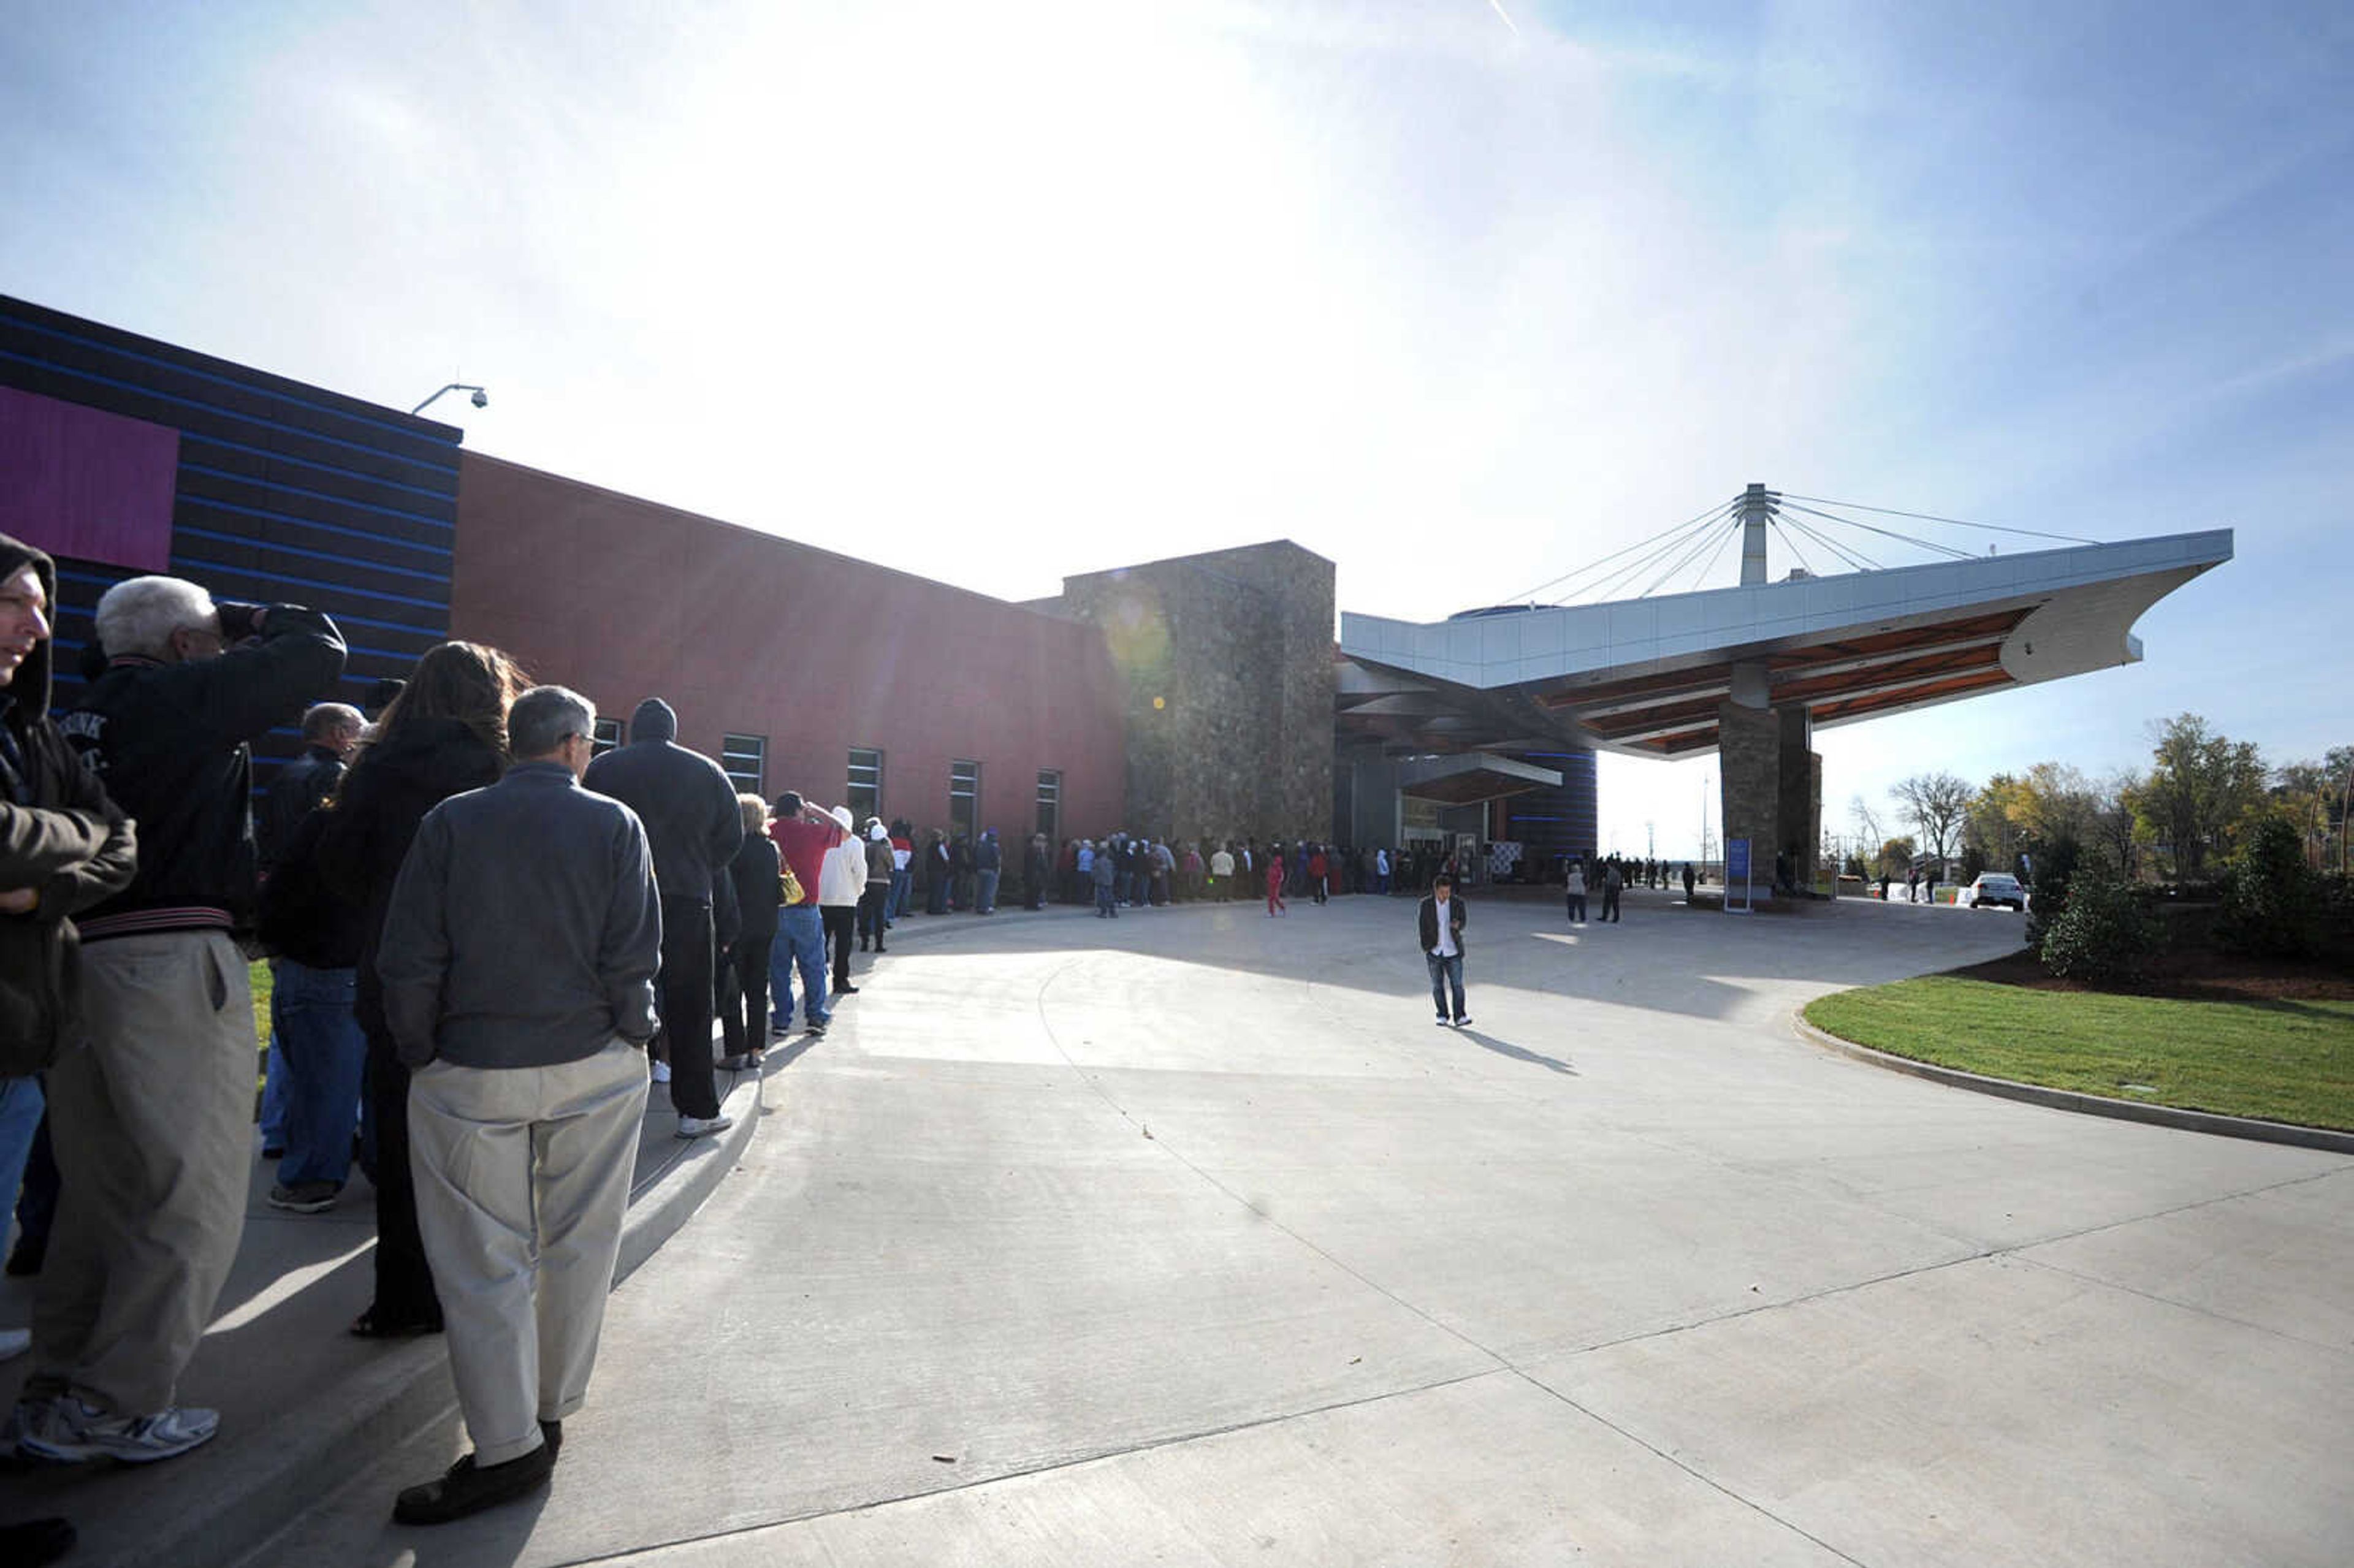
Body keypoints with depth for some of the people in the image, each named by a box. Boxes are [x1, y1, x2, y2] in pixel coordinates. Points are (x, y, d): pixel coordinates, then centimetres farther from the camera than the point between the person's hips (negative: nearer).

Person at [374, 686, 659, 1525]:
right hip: (596, 1067, 0)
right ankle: (551, 1413, 29)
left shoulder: (450, 822, -1)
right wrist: (631, 1035, 4)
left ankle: (508, 1446, 12)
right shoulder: (614, 824, -4)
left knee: (485, 1263, 8)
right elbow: (634, 955, -9)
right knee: (578, 1249, 15)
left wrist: (420, 1055, 5)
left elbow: (409, 960, -4)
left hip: (472, 1072, 0)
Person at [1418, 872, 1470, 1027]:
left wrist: (1458, 924, -18)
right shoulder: (1426, 904, -3)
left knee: (1457, 985, -4)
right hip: (1434, 952, 0)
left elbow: (1464, 920, 7)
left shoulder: (1458, 903, -2)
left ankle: (1459, 1017, 1)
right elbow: (1421, 926, 3)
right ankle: (1442, 1016, 20)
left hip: (1453, 952, 0)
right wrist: (1426, 948, 0)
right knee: (1437, 986, 8)